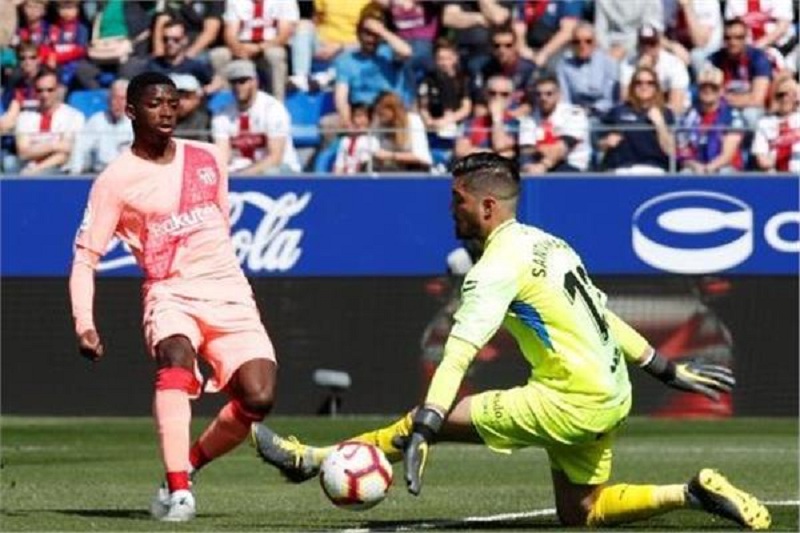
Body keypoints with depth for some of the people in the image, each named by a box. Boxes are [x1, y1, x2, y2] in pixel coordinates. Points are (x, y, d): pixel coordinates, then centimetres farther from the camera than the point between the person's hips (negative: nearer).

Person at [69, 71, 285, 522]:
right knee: (176, 355, -37)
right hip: (171, 293, -4)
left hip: (229, 293, 4)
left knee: (258, 398, -16)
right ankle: (177, 490, -42)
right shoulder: (116, 180, -2)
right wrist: (84, 324, -17)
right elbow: (85, 258, -5)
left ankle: (190, 463, 11)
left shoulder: (207, 159, 10)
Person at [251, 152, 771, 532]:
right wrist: (669, 370, 28)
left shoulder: (499, 265, -14)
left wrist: (422, 430, -31)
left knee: (428, 420, -5)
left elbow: (458, 354, -24)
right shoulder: (549, 243, 14)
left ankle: (313, 459, -1)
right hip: (609, 397, 9)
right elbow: (605, 317, 21)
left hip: (571, 404, -9)